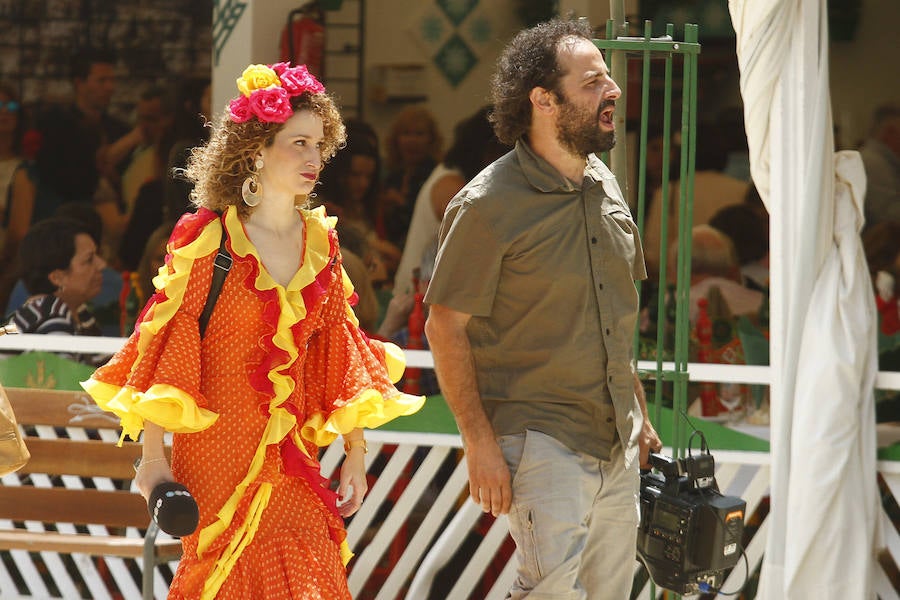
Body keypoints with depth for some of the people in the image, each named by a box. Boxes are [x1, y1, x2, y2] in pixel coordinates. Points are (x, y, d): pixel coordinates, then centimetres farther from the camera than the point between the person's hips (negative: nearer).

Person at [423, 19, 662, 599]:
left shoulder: (604, 185, 11)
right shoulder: (490, 204, -12)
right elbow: (446, 327, -11)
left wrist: (639, 415, 22)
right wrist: (480, 442, -14)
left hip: (618, 442, 7)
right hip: (540, 439, -7)